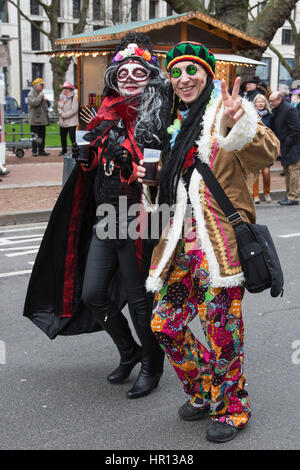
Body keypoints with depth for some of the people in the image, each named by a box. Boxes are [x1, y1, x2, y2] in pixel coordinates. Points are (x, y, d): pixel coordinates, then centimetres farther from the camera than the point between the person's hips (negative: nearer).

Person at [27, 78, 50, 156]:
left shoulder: (41, 93, 20)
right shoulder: (31, 94, -7)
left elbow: (48, 104, 25)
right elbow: (33, 103, -26)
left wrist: (46, 100, 3)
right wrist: (40, 97, -15)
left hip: (42, 120, 8)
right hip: (35, 120, -8)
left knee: (42, 135, 10)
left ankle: (41, 150, 16)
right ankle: (34, 151, 0)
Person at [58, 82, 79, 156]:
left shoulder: (74, 98, -9)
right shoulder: (61, 97, 11)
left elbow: (74, 110, -16)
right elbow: (59, 107, 14)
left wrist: (65, 115, -15)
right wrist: (61, 113, -8)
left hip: (71, 121, -6)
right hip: (62, 122, 6)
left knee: (72, 136, -10)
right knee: (62, 136, 13)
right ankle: (64, 150, 27)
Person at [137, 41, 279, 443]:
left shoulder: (225, 111, -2)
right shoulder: (176, 124, 19)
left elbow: (267, 151, -20)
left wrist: (238, 123, -38)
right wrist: (149, 176, 11)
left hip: (219, 240, -7)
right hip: (182, 241, 7)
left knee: (222, 328, -1)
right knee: (165, 324, 8)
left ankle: (232, 407, 23)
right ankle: (204, 392, 31)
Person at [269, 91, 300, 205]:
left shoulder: (289, 110, -16)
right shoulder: (276, 110, 11)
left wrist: (284, 146, -17)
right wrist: (278, 145, 6)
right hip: (284, 147, 9)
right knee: (287, 170, 12)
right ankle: (289, 195, 19)